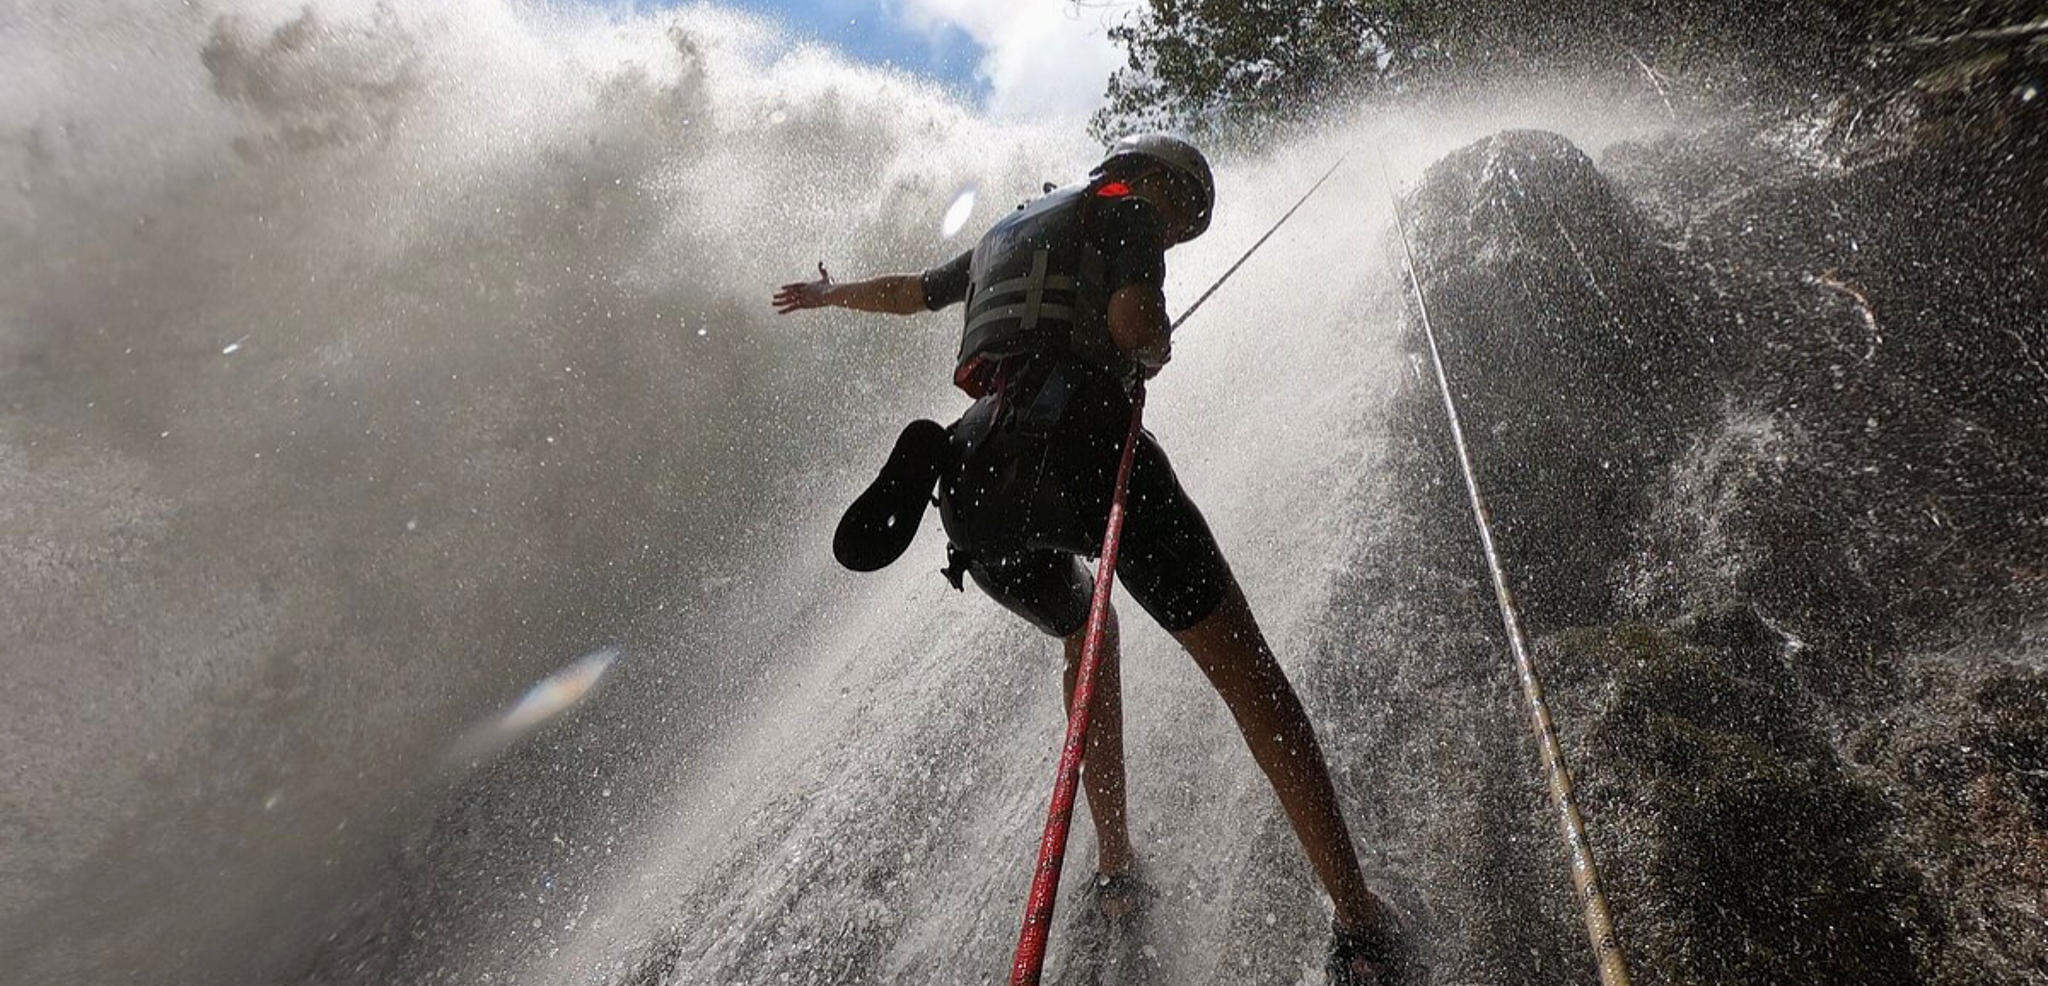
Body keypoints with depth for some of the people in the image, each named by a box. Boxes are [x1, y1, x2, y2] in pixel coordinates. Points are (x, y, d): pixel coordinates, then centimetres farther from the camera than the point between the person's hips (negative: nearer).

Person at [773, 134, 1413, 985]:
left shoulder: (1005, 234, 33)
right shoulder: (1126, 206, 14)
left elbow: (907, 291, 47)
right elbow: (1135, 321, -5)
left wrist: (828, 293, 67)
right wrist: (1155, 351, 19)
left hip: (976, 477, 7)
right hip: (1078, 443, -7)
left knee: (1087, 637, 31)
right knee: (1244, 669, -1)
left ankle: (1114, 869, 32)